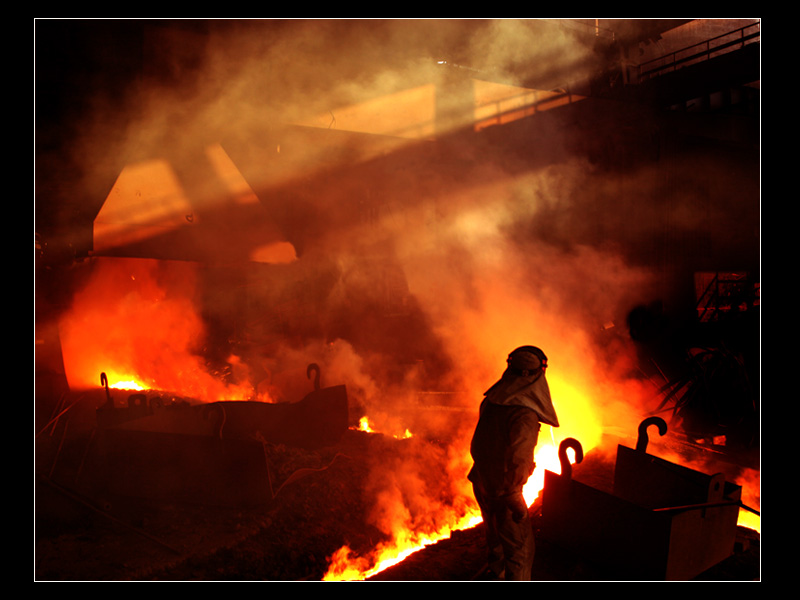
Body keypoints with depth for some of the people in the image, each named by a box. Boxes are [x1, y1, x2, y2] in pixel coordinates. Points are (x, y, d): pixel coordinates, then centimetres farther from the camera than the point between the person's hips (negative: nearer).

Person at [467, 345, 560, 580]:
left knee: (496, 535, 30)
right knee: (518, 546, 12)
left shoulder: (491, 402, -2)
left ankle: (497, 574, 50)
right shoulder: (525, 415, -27)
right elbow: (517, 461, -33)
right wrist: (516, 501, -22)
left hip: (482, 484, 8)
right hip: (503, 490, -8)